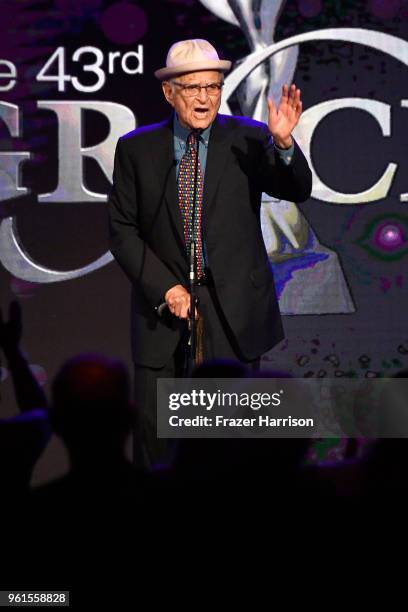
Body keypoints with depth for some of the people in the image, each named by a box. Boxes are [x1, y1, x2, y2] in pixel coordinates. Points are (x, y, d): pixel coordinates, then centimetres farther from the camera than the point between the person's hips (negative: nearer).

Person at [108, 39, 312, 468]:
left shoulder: (247, 139, -1)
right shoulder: (136, 149, 1)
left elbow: (296, 191, -13)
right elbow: (122, 230, 1)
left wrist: (283, 143, -32)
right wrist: (164, 287, -9)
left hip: (234, 310, -1)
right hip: (163, 303, 1)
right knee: (157, 425, 4)